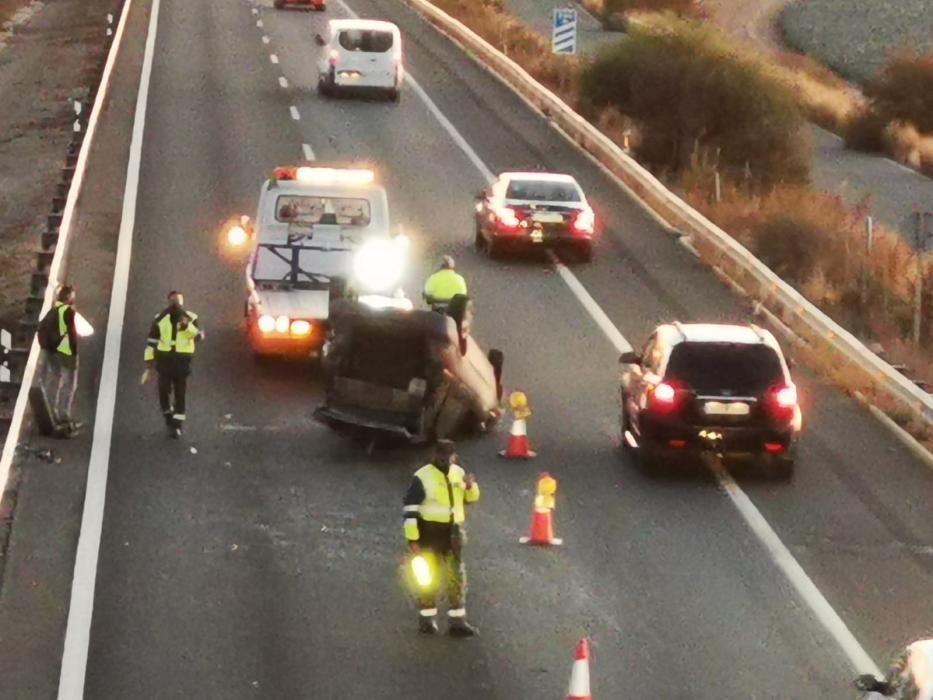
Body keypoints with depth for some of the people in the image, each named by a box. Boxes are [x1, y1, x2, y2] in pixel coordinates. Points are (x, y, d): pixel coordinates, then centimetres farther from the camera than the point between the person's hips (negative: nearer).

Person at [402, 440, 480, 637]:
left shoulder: (458, 473, 6)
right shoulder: (422, 477, -12)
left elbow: (471, 498, 18)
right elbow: (411, 509, -13)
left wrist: (471, 486, -6)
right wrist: (412, 538, -17)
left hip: (453, 533, 5)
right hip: (430, 532, -5)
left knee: (457, 576, 8)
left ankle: (457, 621, 16)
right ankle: (427, 620, 16)